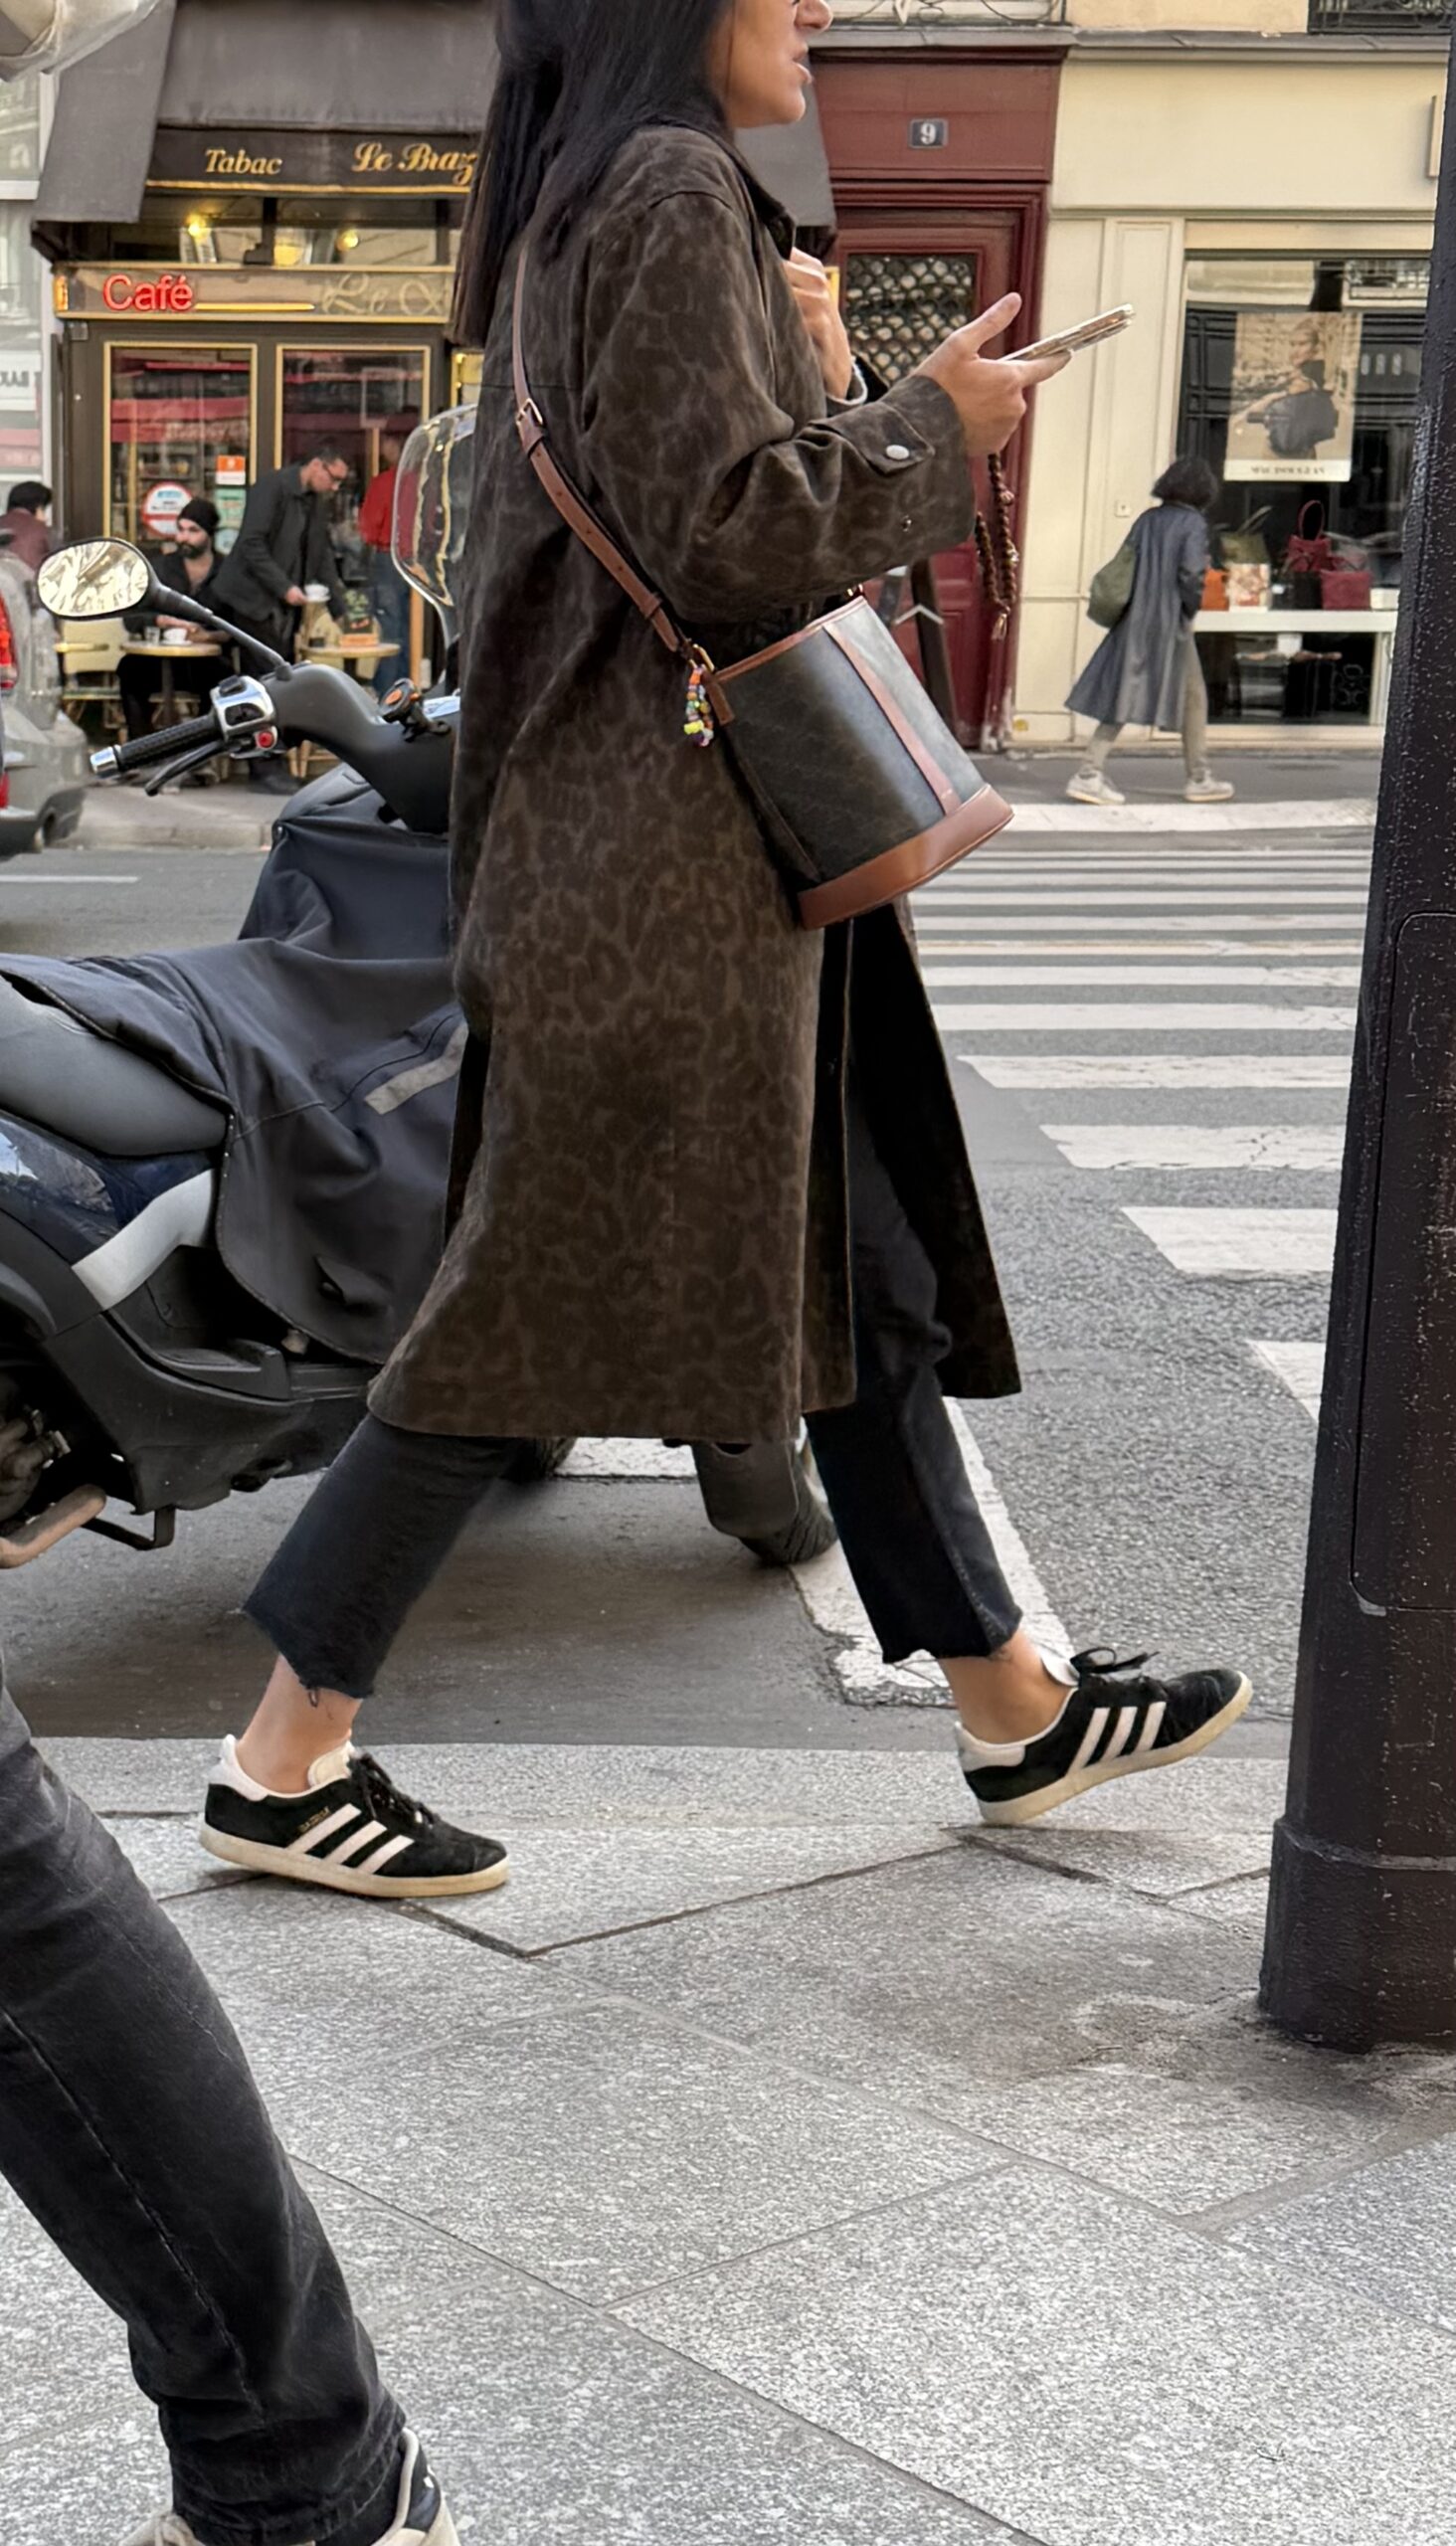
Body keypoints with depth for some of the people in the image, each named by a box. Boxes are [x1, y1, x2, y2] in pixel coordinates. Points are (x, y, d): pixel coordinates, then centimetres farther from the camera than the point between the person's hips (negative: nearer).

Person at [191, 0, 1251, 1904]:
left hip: (726, 845, 11)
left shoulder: (584, 207, 18)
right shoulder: (671, 194, -13)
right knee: (552, 1301, -4)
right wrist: (928, 436, -8)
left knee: (862, 1269, 14)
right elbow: (729, 540, -21)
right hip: (672, 841, -11)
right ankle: (286, 1762, 5)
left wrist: (816, 387, 10)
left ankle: (1012, 1705, 25)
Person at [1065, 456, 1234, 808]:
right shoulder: (1193, 523, -8)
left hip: (1134, 621, 6)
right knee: (1193, 698, 11)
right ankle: (1198, 777, 17)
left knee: (1123, 699, 6)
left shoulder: (1147, 520, 9)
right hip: (1170, 624, -6)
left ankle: (1090, 772, -4)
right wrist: (1192, 608, -3)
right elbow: (1191, 573, -19)